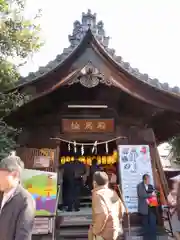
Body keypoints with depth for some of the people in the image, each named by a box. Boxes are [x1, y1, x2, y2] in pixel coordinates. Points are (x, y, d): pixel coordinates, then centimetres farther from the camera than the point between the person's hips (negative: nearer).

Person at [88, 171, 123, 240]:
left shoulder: (97, 194, -18)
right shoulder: (113, 193, 6)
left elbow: (102, 214, -29)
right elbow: (121, 210, 11)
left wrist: (95, 231, -17)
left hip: (105, 233, -8)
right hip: (116, 230, 8)